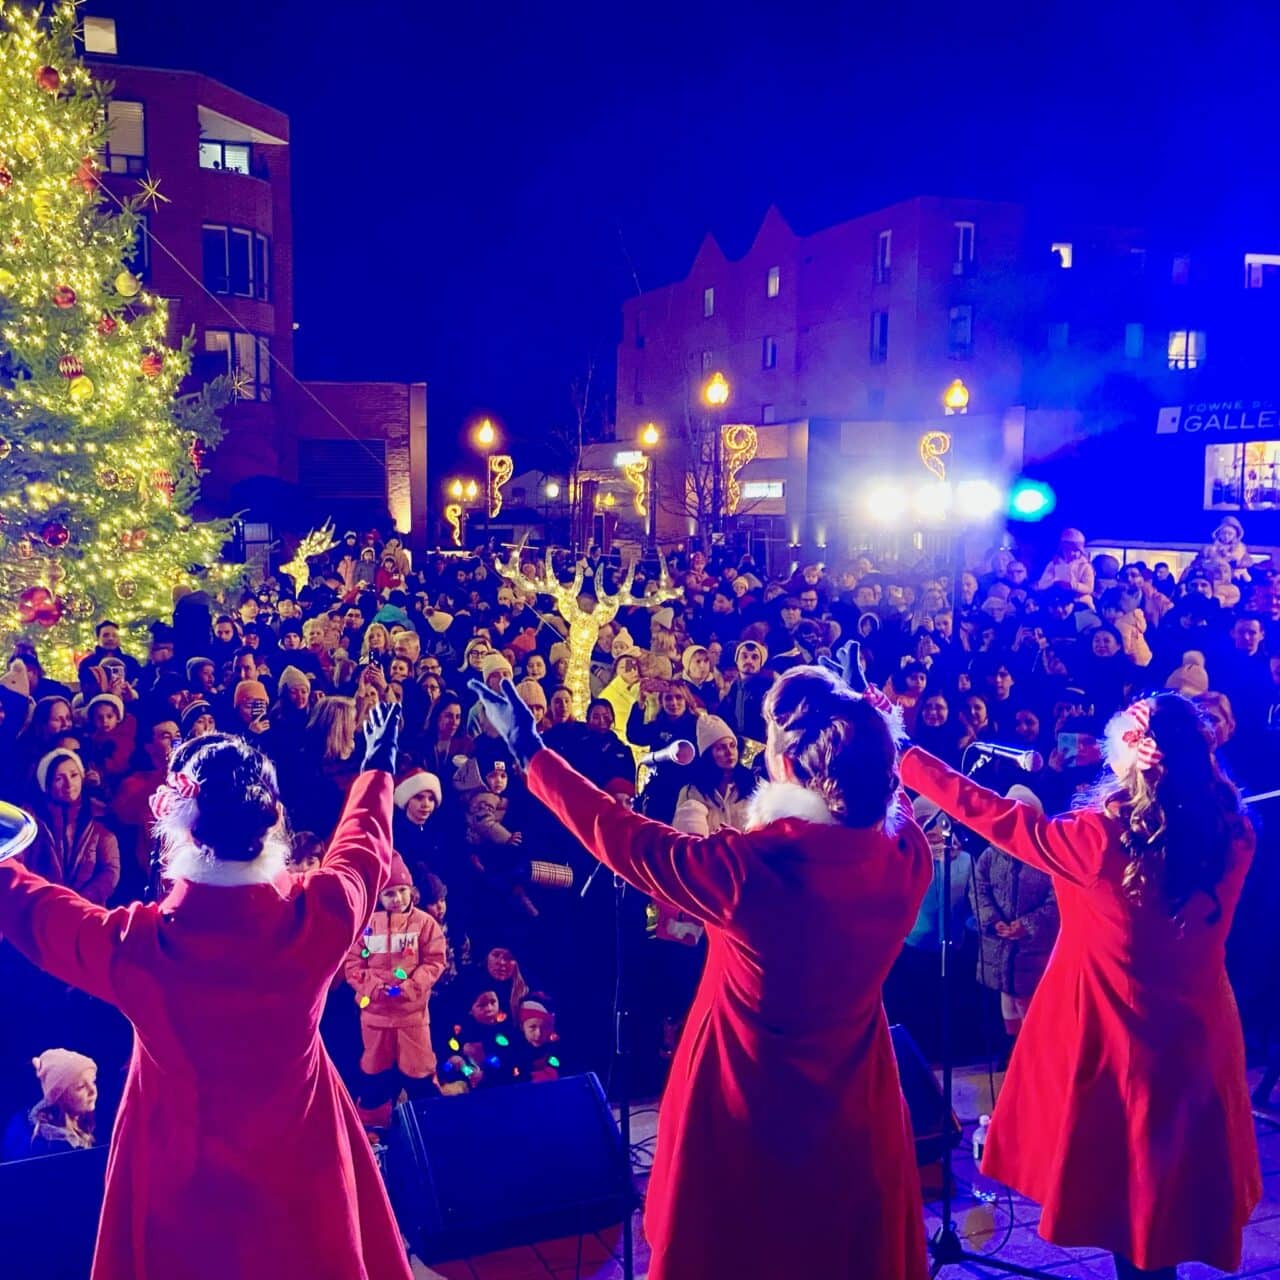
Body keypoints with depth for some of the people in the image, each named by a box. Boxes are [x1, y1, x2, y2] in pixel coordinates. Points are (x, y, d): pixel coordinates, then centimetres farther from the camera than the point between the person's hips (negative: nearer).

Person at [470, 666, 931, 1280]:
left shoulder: (747, 867, -30)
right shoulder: (907, 856, -17)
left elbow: (619, 835, -16)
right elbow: (886, 794, 8)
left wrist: (528, 748, -3)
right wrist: (861, 731, 25)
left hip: (750, 1122, -4)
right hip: (857, 1121, 4)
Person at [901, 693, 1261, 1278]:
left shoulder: (1103, 839, -26)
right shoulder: (1233, 834, -11)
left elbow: (999, 817, -19)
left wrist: (906, 758, -11)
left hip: (1118, 1033, -5)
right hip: (1199, 1031, 5)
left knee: (1125, 1190, 17)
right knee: (1173, 1185, 23)